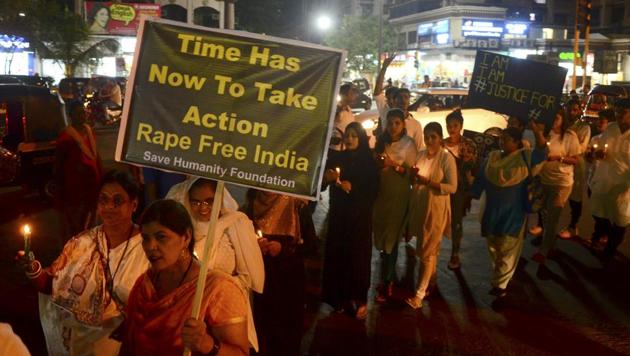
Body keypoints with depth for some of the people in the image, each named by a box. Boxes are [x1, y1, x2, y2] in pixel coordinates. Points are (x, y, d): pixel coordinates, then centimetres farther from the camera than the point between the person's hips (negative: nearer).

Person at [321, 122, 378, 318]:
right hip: (338, 213, 3)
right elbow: (323, 182, 6)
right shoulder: (337, 158, 6)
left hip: (359, 215, -3)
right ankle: (340, 295, 15)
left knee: (357, 255, 0)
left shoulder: (368, 161, -2)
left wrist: (352, 188, -19)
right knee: (336, 253, 2)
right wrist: (327, 178, -16)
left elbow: (372, 191, -5)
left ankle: (359, 298, 12)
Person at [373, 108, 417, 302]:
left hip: (398, 195, -4)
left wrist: (394, 165, -22)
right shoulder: (382, 140, 6)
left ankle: (386, 283, 11)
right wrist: (379, 164, -5)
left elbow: (411, 171, -9)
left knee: (391, 238, 0)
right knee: (381, 235, 11)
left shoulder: (409, 144, -7)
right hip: (380, 193, 4)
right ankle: (389, 275, 31)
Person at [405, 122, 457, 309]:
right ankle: (432, 278, 40)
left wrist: (428, 182, -24)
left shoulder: (447, 158, -13)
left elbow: (452, 187, -17)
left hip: (436, 208, -5)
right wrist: (413, 177, -10)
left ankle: (419, 294, 2)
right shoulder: (421, 155, 4)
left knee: (426, 251, -3)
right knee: (430, 248, 21)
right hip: (419, 206, 6)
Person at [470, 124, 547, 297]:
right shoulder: (492, 158, 3)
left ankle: (500, 284, 11)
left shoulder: (524, 157, -7)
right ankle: (499, 280, 35)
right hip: (493, 212, 4)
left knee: (508, 250, 1)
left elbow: (541, 151, -24)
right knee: (494, 249, 16)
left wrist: (537, 132, -40)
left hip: (514, 213, -4)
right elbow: (480, 180, 8)